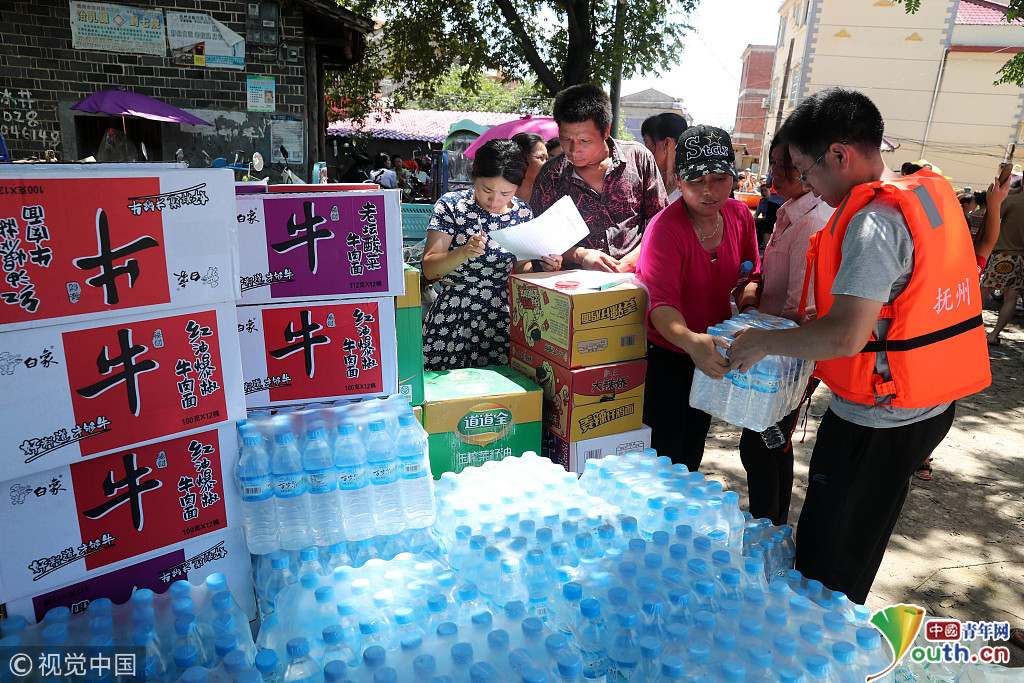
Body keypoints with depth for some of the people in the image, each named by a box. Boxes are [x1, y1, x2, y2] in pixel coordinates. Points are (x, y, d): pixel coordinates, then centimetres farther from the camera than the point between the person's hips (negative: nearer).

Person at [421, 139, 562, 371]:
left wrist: (540, 266, -7)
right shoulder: (451, 205, -5)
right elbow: (429, 269, -9)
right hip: (452, 321, -2)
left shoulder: (522, 213, 4)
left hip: (502, 319, 2)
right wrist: (464, 252, -25)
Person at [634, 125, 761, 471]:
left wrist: (749, 296, -10)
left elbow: (752, 271, 12)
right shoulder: (665, 228, -25)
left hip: (712, 355, 6)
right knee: (662, 458, -1)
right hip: (666, 355, -6)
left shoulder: (740, 215, -5)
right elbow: (660, 302, -39)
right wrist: (691, 341, -57)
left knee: (691, 455, 22)